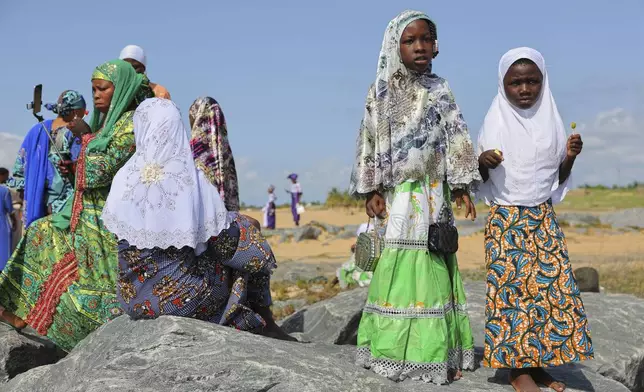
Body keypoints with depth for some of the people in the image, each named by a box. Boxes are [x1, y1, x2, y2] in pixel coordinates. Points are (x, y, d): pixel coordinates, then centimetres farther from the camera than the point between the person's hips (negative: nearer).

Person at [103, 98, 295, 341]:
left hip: (134, 301, 3)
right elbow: (223, 241, -8)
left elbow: (116, 230, 6)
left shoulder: (124, 179, -9)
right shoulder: (194, 181, -15)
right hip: (182, 297, -3)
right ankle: (266, 325, 29)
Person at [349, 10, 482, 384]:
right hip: (396, 195, -2)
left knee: (434, 270, 4)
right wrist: (371, 191, -4)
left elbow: (457, 139, 5)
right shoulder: (381, 93, 2)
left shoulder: (440, 90, 7)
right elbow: (370, 143, 2)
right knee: (397, 268, -3)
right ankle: (394, 351, 3)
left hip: (433, 194, 2)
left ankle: (436, 352, 10)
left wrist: (462, 186, -1)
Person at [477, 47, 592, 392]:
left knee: (551, 284, -1)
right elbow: (481, 178, 2)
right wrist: (482, 162, -19)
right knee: (510, 285, -5)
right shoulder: (495, 124, -3)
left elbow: (558, 177, 10)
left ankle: (538, 363, 9)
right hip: (506, 218, -3)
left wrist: (570, 157, -9)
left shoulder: (550, 121, 4)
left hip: (543, 218, 3)